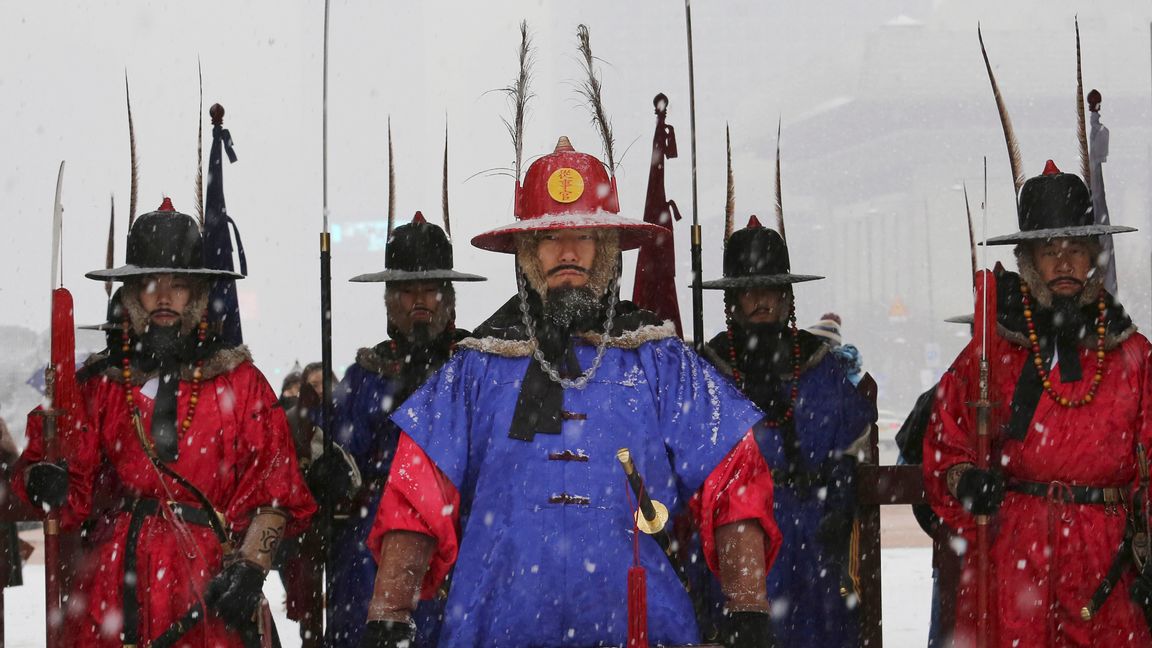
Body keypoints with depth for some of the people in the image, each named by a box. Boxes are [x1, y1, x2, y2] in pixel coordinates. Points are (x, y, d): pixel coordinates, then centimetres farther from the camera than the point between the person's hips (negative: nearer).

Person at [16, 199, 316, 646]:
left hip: (209, 575, -2)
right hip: (118, 573, 2)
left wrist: (248, 566, -12)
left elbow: (273, 490, 0)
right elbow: (76, 491, 11)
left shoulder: (239, 380, 4)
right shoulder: (104, 382, 11)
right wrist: (44, 480, -11)